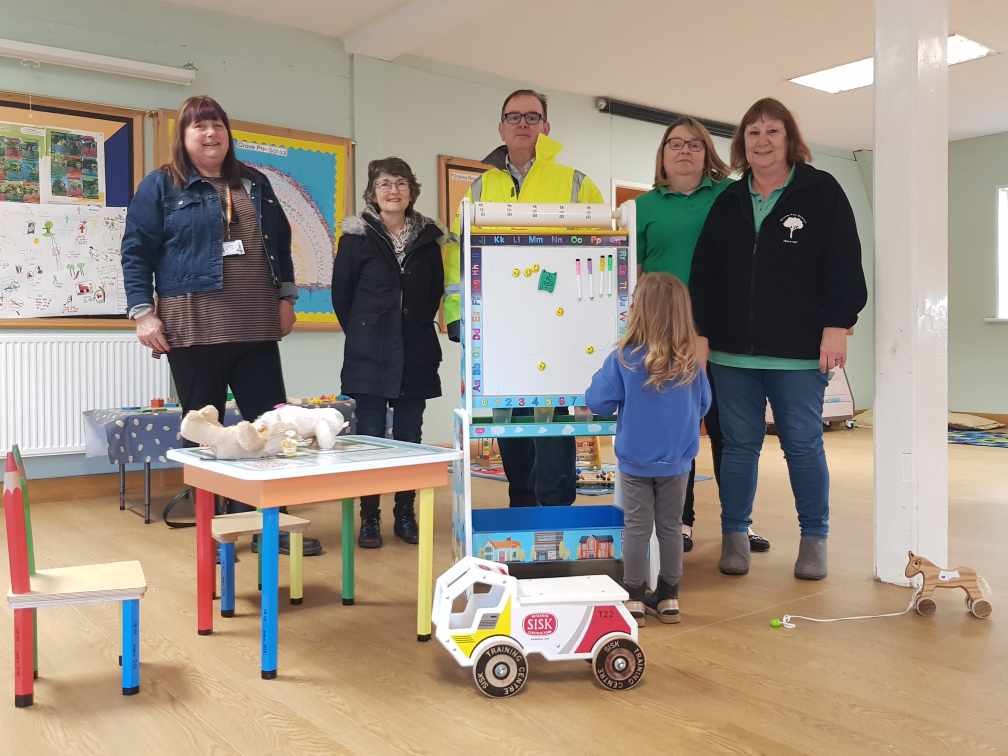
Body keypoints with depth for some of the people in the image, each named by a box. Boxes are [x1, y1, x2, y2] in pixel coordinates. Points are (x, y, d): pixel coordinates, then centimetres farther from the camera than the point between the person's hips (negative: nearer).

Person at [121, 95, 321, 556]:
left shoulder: (254, 184, 16)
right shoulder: (160, 186, 4)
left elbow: (280, 242, 20)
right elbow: (136, 252, 0)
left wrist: (285, 297, 12)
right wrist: (143, 312, -9)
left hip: (255, 326, 4)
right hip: (193, 327, -4)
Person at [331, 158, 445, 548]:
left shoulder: (428, 236, 7)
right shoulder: (357, 235, 0)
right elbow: (341, 292, 3)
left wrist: (418, 328, 8)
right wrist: (362, 333, 5)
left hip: (416, 352, 3)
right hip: (369, 353, -2)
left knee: (409, 436, 6)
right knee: (370, 435, -1)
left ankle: (405, 515, 17)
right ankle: (369, 518, 9)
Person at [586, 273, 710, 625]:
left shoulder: (624, 358, -17)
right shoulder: (690, 362, -8)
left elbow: (598, 401, -12)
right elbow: (703, 404, 5)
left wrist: (599, 378, 6)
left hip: (635, 462, -2)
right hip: (676, 462, 2)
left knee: (636, 528, 9)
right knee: (671, 527, 14)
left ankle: (634, 599, 17)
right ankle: (669, 598, 24)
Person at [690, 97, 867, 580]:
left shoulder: (821, 191, 2)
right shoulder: (727, 202, 12)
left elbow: (843, 265, -4)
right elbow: (704, 274, 11)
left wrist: (837, 326, -12)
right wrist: (700, 333, 4)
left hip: (800, 352, -3)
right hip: (733, 351, 3)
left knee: (803, 445, 3)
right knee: (739, 444, 7)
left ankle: (814, 539, 18)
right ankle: (734, 535, 19)